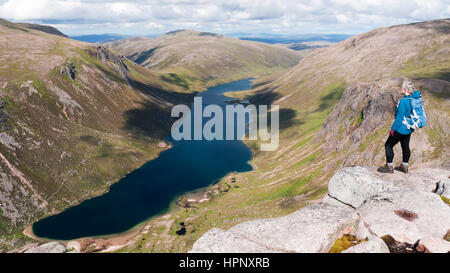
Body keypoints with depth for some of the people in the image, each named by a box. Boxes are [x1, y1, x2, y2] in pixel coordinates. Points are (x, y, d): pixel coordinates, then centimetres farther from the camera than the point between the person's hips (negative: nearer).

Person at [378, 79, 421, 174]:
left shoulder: (403, 101, -25)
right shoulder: (414, 99, 1)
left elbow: (400, 117, -23)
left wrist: (393, 128, -16)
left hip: (401, 129, -9)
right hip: (409, 129, 9)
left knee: (388, 145, 2)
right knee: (405, 146, 19)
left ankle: (389, 167, 8)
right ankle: (404, 167, 31)